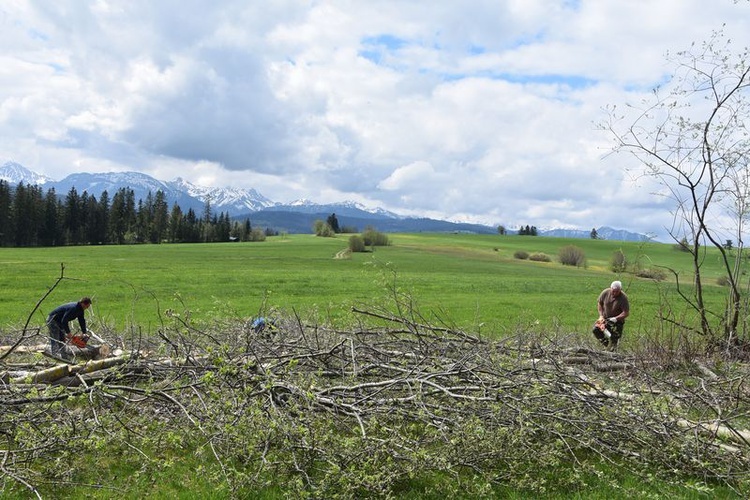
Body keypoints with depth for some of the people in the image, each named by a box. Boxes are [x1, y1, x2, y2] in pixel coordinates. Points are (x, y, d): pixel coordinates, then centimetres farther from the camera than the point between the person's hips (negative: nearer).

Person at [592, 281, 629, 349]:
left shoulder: (623, 298, -24)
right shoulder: (605, 292, -13)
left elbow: (626, 313, -23)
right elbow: (599, 303, 1)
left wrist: (615, 319, -31)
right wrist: (601, 315, -7)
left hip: (617, 321, -4)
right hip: (605, 318, 4)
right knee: (596, 329, -9)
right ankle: (606, 344, 12)